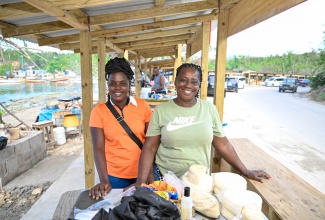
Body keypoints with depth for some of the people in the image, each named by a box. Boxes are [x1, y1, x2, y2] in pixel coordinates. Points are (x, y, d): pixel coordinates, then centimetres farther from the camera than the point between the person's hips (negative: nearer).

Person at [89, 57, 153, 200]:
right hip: (114, 176, 0)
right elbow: (98, 148, -11)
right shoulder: (98, 111, -7)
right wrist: (104, 180, -19)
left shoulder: (143, 106, -6)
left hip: (142, 173, 1)